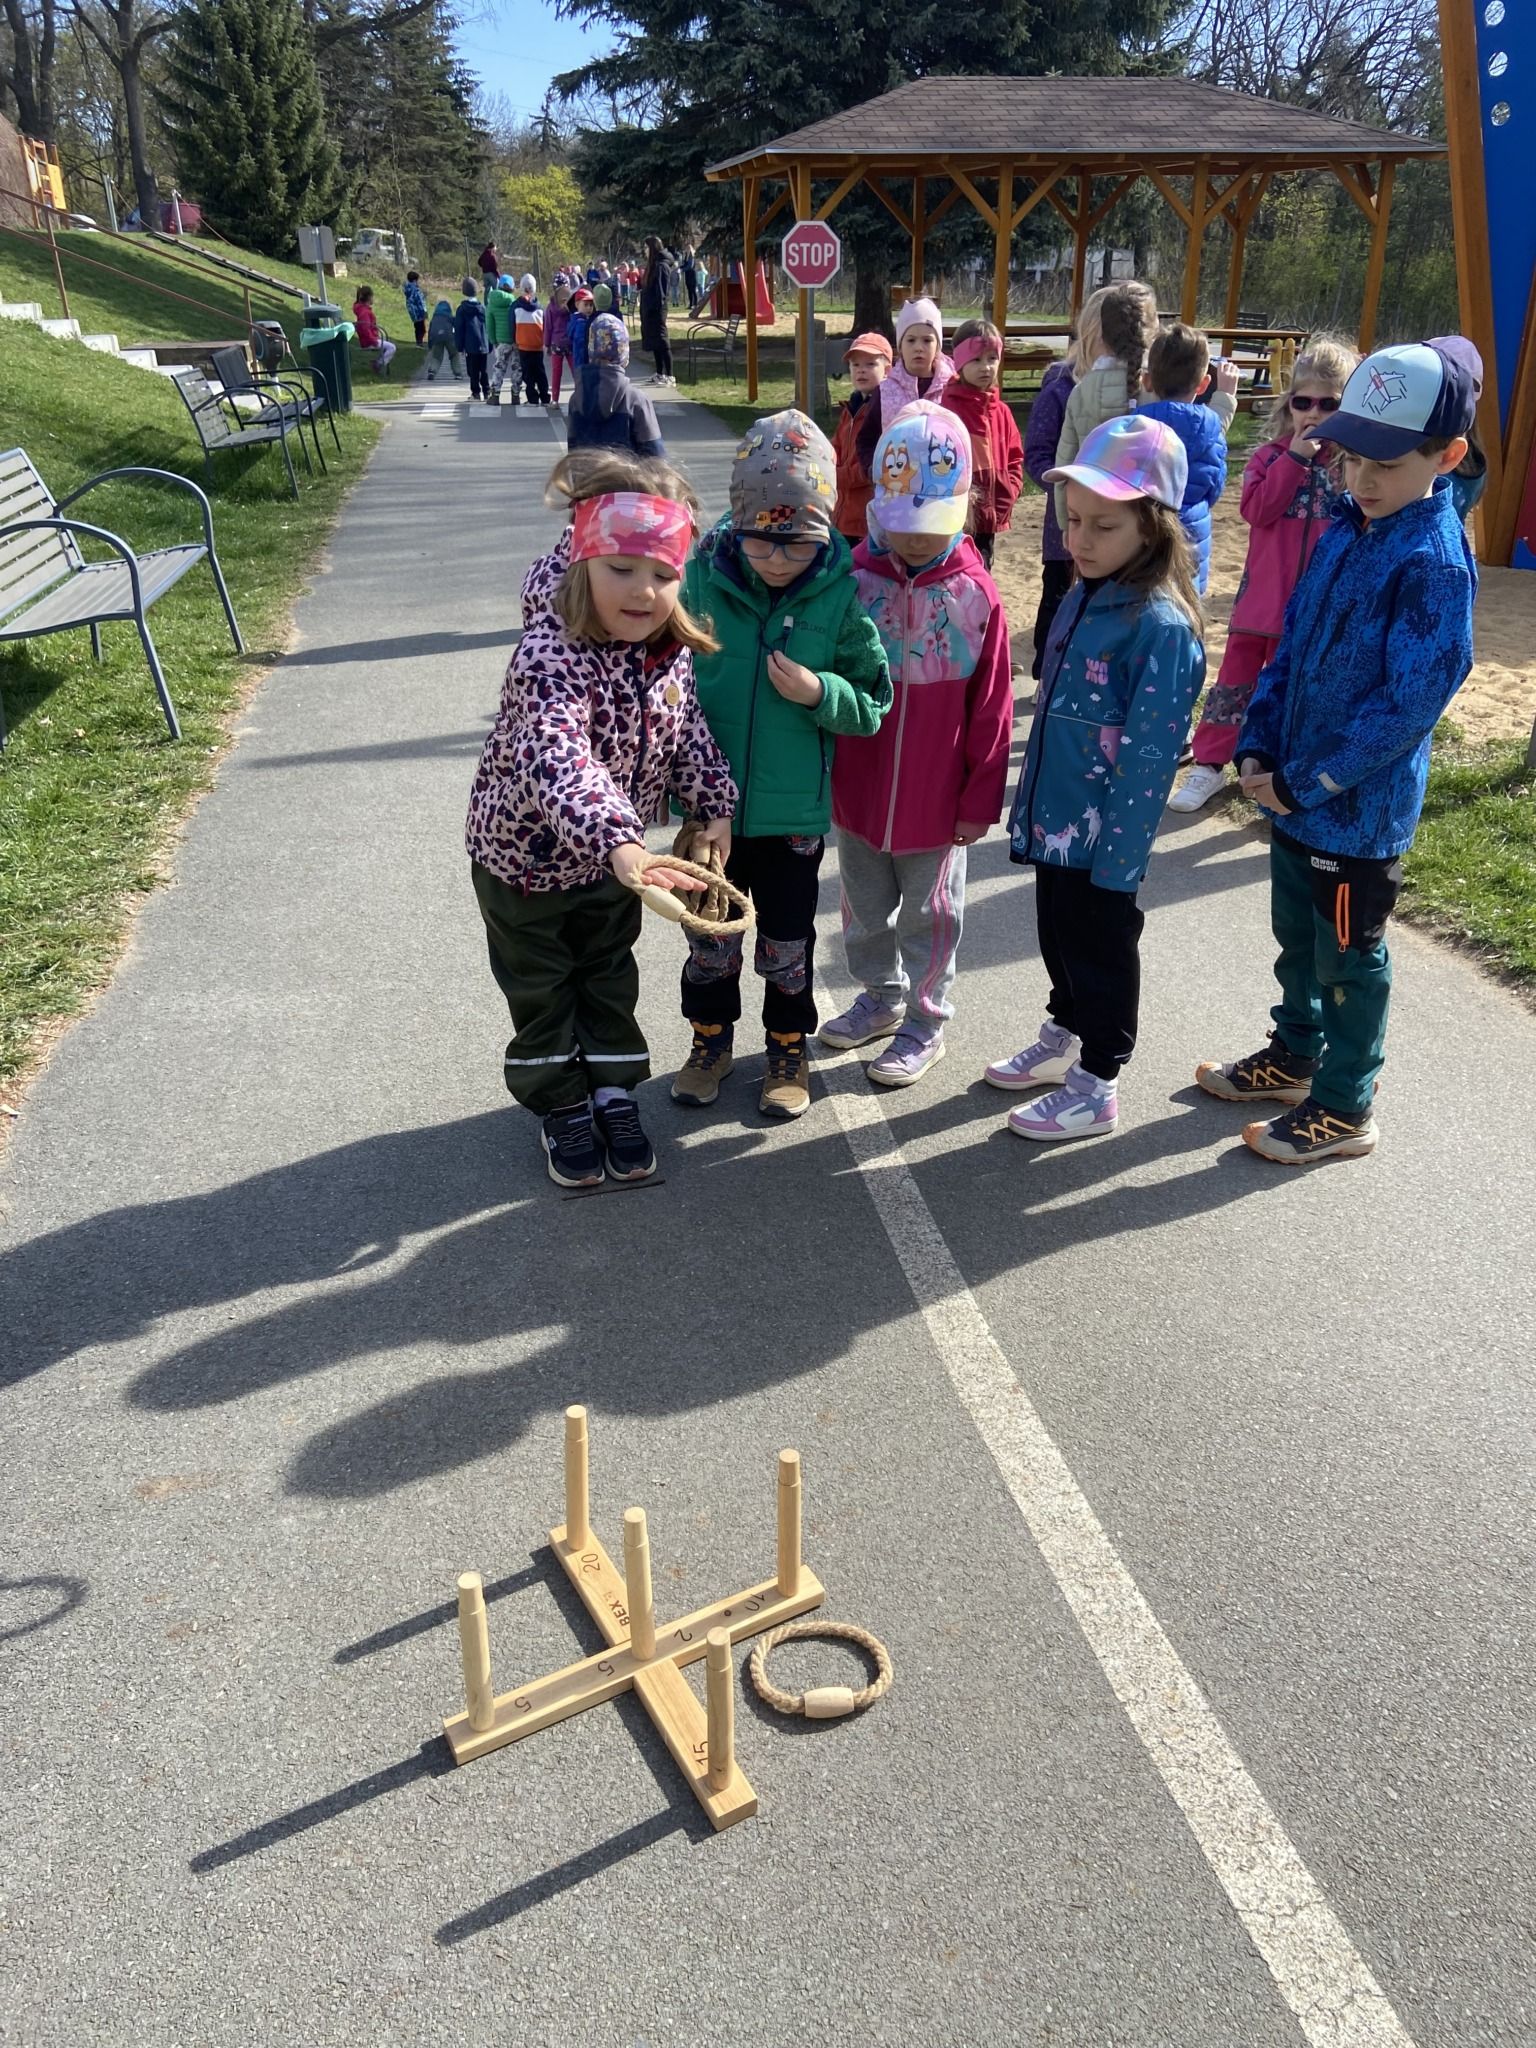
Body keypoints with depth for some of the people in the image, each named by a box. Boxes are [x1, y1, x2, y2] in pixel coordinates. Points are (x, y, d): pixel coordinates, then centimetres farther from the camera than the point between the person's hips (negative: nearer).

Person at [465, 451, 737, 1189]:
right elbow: (558, 760, -50)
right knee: (540, 989, 14)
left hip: (612, 858, 5)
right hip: (526, 855, -5)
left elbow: (688, 734, 4)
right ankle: (561, 1107, 33)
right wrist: (618, 844, -63)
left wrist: (714, 806, -7)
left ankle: (613, 1093, 39)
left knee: (610, 977, 20)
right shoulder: (550, 656, -35)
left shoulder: (669, 649, -12)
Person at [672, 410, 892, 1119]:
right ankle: (711, 1036, 40)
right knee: (710, 933, 17)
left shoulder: (839, 595, -11)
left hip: (795, 808, -1)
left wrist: (819, 692, -23)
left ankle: (789, 1047, 35)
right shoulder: (703, 578, -9)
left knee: (786, 942, 13)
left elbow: (873, 704, -4)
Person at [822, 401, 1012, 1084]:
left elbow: (991, 708, -7)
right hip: (857, 789, 3)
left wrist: (982, 797, -5)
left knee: (928, 914, 12)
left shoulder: (975, 596, -11)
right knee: (864, 907, 19)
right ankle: (881, 995, 41)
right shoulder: (855, 580, -7)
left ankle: (924, 1021, 29)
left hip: (935, 798, -3)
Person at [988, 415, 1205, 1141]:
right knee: (1059, 937, 22)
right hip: (1054, 820, 8)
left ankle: (1096, 1085, 24)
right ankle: (1062, 1040, 43)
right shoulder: (1082, 597, 5)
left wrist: (1118, 853, -19)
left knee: (1100, 950, 7)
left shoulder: (1161, 626, -20)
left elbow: (1149, 757, -21)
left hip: (1103, 834, -8)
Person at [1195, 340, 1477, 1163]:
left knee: (1348, 957, 7)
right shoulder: (1344, 532, 4)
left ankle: (1344, 1107, 24)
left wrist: (1306, 782, -19)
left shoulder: (1435, 561, -20)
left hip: (1362, 806, -7)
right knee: (1296, 935, 22)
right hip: (1293, 788, 7)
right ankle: (1295, 1056, 42)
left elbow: (1409, 701, -22)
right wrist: (1258, 748, -2)